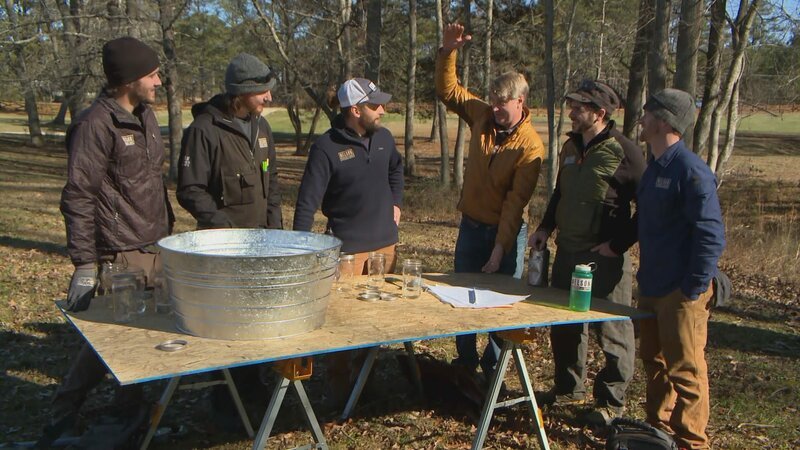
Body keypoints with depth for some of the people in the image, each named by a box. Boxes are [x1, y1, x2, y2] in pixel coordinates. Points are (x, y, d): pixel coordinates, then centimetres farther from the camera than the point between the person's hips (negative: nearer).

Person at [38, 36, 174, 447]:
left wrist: (168, 226, 21)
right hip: (121, 256, -7)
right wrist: (84, 265, -17)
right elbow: (78, 197, -15)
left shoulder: (145, 115, 12)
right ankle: (63, 417, 16)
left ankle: (131, 398, 31)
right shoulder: (96, 124, -14)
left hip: (156, 248, 8)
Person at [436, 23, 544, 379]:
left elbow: (516, 201, -21)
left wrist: (500, 249, -22)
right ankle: (465, 362, 31)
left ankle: (492, 368, 23)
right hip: (470, 226, 6)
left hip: (503, 231, -5)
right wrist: (448, 52, -9)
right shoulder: (483, 116, -3)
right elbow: (447, 90, 5)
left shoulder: (530, 145, -18)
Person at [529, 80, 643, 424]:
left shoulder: (624, 151, -14)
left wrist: (619, 245, -17)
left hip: (605, 258, -8)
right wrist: (545, 228, 10)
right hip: (567, 252, 8)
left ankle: (611, 402, 21)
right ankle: (568, 388, 37)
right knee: (563, 325, 18)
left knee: (612, 331, 5)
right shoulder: (571, 146, 9)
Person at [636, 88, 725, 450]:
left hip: (681, 292, -9)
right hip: (651, 286, 9)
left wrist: (694, 289, -20)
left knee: (685, 370, 2)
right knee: (654, 360, 19)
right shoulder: (655, 165, 10)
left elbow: (711, 236, -21)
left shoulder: (691, 171, -19)